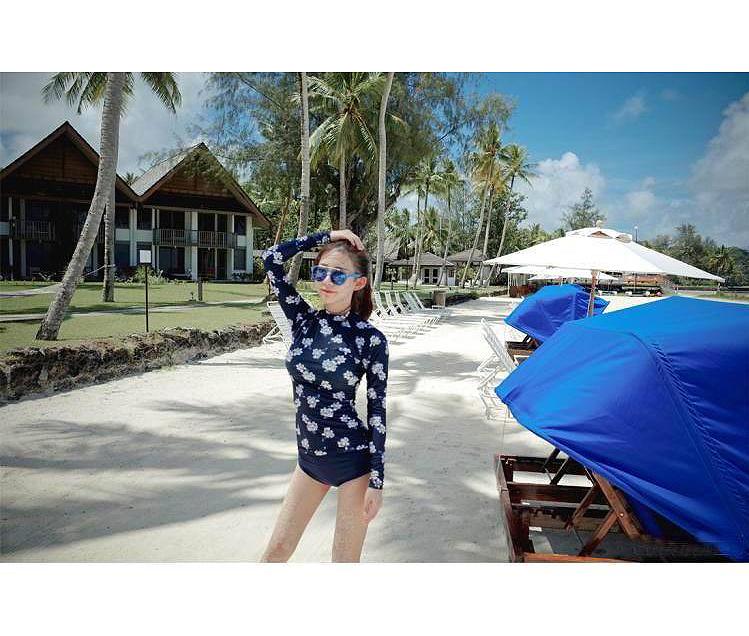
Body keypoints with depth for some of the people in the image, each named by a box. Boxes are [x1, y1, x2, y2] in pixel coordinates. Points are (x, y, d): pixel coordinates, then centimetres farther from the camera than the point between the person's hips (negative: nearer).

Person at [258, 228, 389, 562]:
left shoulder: (371, 339, -13)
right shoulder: (304, 320, -3)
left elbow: (377, 410, -10)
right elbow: (271, 258, -9)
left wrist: (377, 480, -10)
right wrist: (325, 236, -8)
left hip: (353, 460, -4)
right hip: (309, 457, 4)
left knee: (345, 561, 12)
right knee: (276, 551, 15)